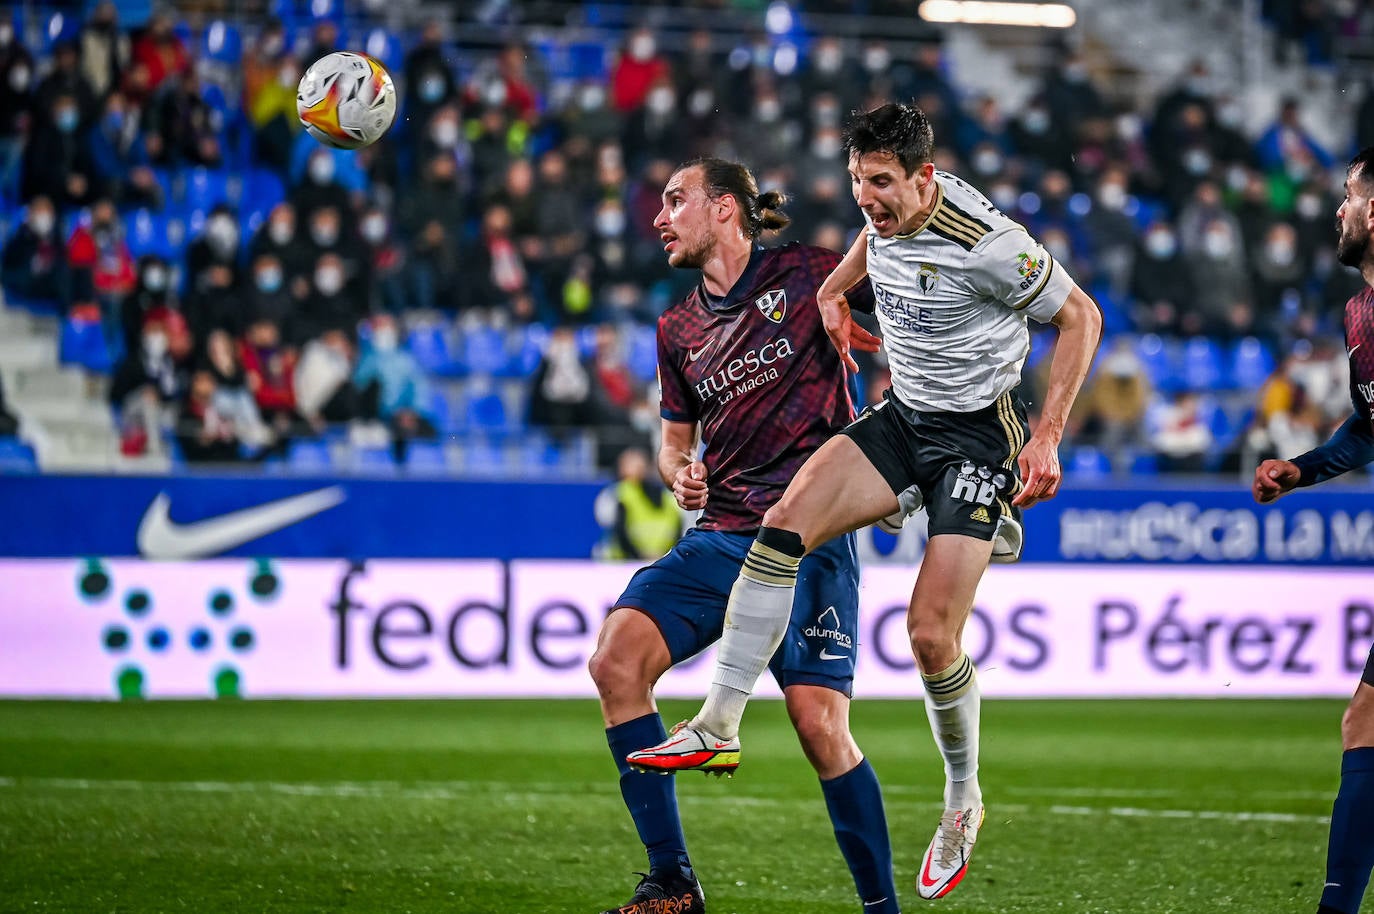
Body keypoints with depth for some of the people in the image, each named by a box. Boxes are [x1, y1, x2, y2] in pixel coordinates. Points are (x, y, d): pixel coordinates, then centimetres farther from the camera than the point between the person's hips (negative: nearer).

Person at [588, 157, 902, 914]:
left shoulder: (811, 275, -1)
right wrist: (680, 474, 5)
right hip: (719, 535, 5)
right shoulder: (678, 330, 16)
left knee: (820, 724, -17)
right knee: (616, 659, -16)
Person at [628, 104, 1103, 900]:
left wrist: (1048, 438, -15)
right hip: (904, 415, 7)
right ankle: (720, 727, -14)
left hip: (979, 432, -7)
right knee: (785, 523, -16)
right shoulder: (889, 210, -2)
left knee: (931, 634, -14)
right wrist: (834, 292, 12)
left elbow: (1080, 315, -12)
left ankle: (964, 804, 11)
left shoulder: (985, 241, -23)